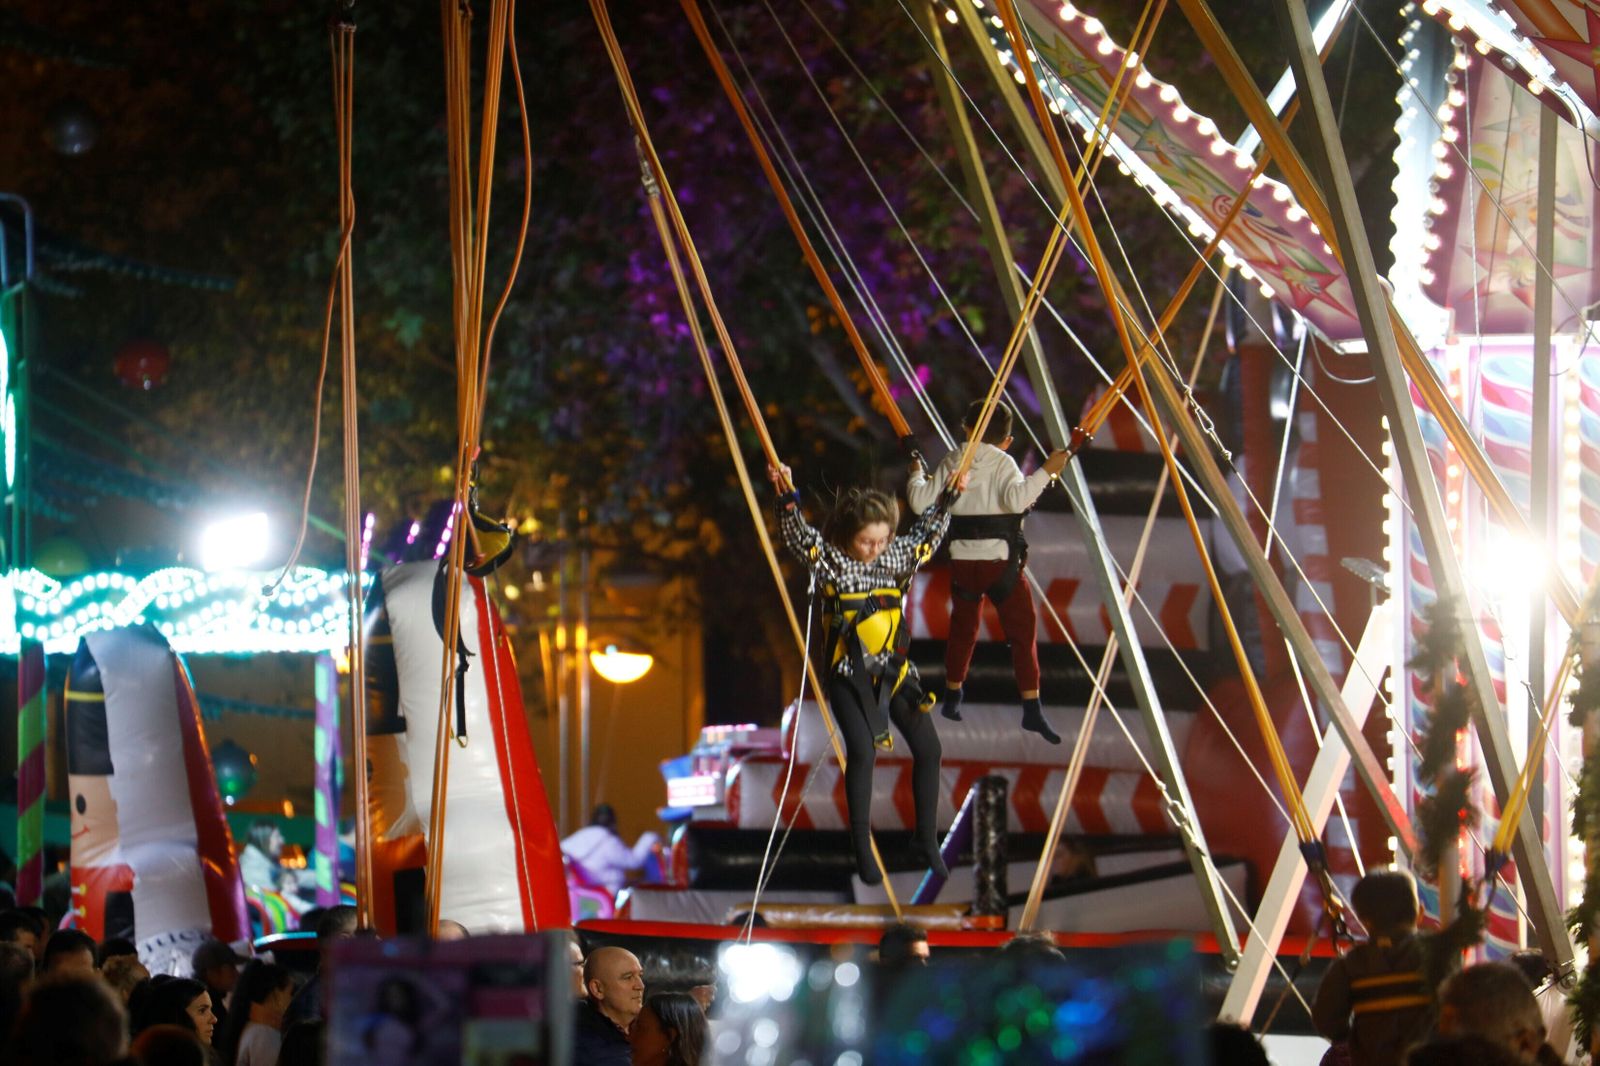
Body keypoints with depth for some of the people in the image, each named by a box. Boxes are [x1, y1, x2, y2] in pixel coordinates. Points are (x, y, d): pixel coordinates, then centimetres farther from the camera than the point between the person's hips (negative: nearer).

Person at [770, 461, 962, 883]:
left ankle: (926, 839, 17)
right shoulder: (830, 560, -9)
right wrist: (787, 498, -38)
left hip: (893, 670, 5)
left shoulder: (896, 557, 5)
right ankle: (863, 850, -10)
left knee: (928, 747, 1)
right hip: (849, 675, -5)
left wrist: (948, 498, 15)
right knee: (862, 751, -19)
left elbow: (926, 534, 21)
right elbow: (799, 536, -24)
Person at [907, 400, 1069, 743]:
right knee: (1022, 628, 0)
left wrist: (916, 475, 24)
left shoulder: (951, 463, 6)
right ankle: (1032, 707, -7)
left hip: (962, 560, 4)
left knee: (963, 627, 22)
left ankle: (952, 696, 32)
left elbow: (919, 502, 5)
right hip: (1000, 560, -4)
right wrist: (1046, 472, -17)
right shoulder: (1003, 463, -5)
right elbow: (1016, 498, -24)